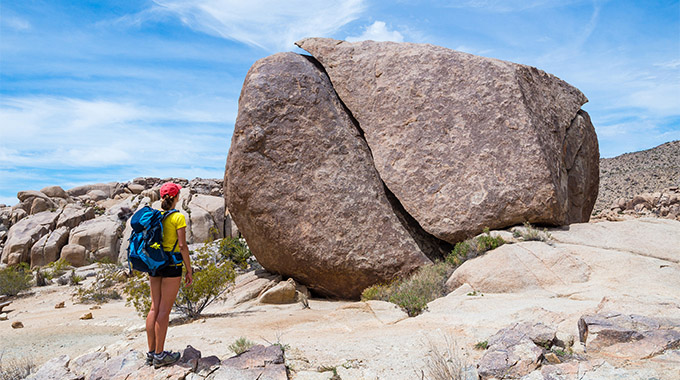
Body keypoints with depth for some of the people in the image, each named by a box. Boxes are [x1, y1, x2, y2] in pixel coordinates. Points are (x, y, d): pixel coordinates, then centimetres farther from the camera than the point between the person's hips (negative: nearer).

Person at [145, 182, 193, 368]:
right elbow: (182, 246, -13)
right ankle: (159, 355, 4)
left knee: (155, 307, 11)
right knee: (164, 310, -2)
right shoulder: (178, 217, -11)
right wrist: (189, 270, -7)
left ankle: (151, 352, 18)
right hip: (172, 265, -6)